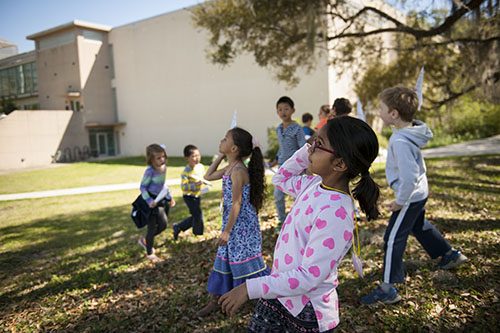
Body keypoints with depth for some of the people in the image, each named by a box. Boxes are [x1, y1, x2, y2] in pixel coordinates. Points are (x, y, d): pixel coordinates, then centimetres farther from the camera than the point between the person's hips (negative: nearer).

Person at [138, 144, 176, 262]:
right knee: (152, 227, 3)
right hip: (152, 201, -7)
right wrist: (149, 201, -24)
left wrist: (170, 197, 17)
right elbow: (143, 187, -15)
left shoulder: (164, 167, 1)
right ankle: (149, 253, 22)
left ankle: (145, 240, 35)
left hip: (161, 200, 7)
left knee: (163, 225, 11)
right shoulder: (150, 171, -22)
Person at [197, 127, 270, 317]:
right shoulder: (230, 168, 6)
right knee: (224, 259, 16)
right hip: (233, 222, 9)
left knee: (245, 262, 3)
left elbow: (236, 204, -22)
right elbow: (208, 176, 20)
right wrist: (220, 157, 11)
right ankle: (214, 301, 30)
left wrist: (227, 230, -18)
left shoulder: (238, 171, -22)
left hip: (242, 224, -9)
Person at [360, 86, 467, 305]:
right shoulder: (413, 129, -2)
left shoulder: (400, 141, -31)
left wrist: (400, 201, -21)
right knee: (418, 226, 31)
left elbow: (409, 177, -35)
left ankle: (388, 289, 6)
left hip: (410, 197, -10)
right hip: (420, 192, 10)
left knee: (393, 239, -2)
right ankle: (450, 255, 50)